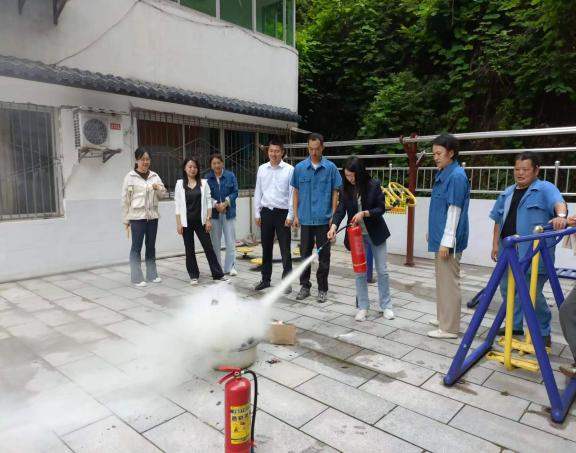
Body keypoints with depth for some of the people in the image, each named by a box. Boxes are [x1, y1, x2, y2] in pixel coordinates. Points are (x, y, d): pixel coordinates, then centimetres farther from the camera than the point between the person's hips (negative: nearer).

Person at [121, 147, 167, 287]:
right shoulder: (130, 177, -3)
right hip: (137, 217, -4)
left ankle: (152, 274, 22)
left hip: (152, 216, 4)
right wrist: (126, 220, -4)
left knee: (151, 246, 12)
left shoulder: (154, 176, 8)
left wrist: (158, 188, -11)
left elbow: (163, 194, 11)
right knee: (137, 247, 1)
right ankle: (137, 278, 7)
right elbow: (125, 200, -3)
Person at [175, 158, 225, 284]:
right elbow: (177, 205, 0)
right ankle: (193, 275, 18)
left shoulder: (203, 183, 2)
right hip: (187, 222, 0)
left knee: (208, 247, 2)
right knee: (189, 249, 7)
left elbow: (208, 202, 2)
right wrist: (178, 223, -5)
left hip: (201, 221, 0)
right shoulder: (180, 184, 1)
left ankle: (218, 274, 8)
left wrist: (209, 219, -4)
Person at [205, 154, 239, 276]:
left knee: (230, 241, 1)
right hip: (214, 213, 0)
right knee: (215, 242, 7)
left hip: (229, 212, 0)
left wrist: (225, 203, -15)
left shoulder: (230, 175, -1)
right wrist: (216, 205, -16)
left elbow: (235, 192, -3)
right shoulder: (207, 178, -1)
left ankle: (231, 267, 10)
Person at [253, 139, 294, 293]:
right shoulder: (262, 169, 6)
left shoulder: (289, 169, -6)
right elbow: (258, 192, 9)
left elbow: (292, 193, -7)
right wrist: (257, 213, 6)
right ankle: (265, 279, 24)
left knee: (285, 249, 2)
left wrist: (290, 215, -10)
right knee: (266, 248, 12)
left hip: (282, 213, -3)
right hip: (266, 212, 4)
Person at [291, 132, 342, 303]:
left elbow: (335, 193, 1)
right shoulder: (299, 168, 2)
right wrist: (295, 215, 1)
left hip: (324, 219, -1)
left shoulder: (331, 168, -2)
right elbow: (296, 193, 6)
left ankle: (322, 289, 17)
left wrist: (333, 216, -6)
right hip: (305, 219, 2)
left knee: (324, 256, 6)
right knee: (305, 254, 10)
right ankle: (305, 286, 22)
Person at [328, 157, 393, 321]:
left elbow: (381, 209, -11)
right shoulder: (346, 190, -5)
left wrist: (364, 213, -26)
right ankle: (362, 307, 19)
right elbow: (340, 210, -13)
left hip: (376, 233, -2)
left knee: (382, 270, 7)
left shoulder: (374, 185, -12)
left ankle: (386, 306, 22)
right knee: (359, 272, 7)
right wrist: (334, 226, -30)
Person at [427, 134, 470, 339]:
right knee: (442, 281, 18)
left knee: (449, 283, -1)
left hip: (448, 240, -10)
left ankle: (449, 328, 9)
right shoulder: (442, 174, 12)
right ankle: (444, 319, 31)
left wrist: (446, 242, -20)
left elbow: (454, 210, -19)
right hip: (439, 237, 10)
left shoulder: (457, 176, -16)